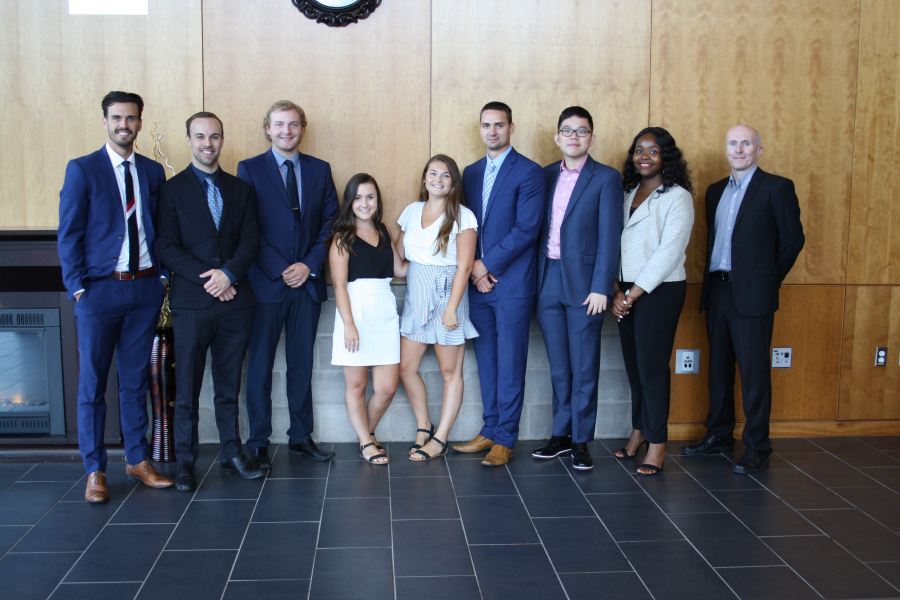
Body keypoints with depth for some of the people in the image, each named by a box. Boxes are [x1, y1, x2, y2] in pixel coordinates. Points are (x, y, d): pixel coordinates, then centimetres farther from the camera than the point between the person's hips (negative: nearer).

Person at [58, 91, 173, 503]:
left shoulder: (152, 172, 10)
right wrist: (77, 287, -9)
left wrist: (163, 274, 2)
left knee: (136, 380, 13)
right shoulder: (82, 169, -1)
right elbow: (68, 234, -4)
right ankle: (95, 471, 14)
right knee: (92, 384, 3)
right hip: (100, 288, -3)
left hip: (145, 287, 4)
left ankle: (137, 460, 24)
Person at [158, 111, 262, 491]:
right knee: (187, 388, 2)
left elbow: (251, 241, 5)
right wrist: (208, 278, -14)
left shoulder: (240, 189, 13)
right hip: (191, 302, -3)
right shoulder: (173, 189, 4)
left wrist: (228, 273, -12)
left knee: (230, 385, 10)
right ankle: (185, 462, 12)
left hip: (234, 300, 3)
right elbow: (168, 248, -4)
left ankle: (232, 453, 20)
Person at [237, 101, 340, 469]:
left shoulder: (320, 170, 10)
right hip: (266, 283, -3)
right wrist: (280, 271, -11)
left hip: (307, 282, 3)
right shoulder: (249, 169, 1)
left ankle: (301, 437, 21)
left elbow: (331, 221, 7)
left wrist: (310, 264, -6)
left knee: (302, 364, 10)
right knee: (260, 365, 3)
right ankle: (258, 444, 13)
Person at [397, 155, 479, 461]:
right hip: (415, 298, 5)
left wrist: (452, 308, -17)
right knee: (405, 367, 4)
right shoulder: (412, 211, 9)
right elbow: (398, 254, 17)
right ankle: (424, 426, 23)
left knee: (450, 371, 3)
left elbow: (464, 266, -12)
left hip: (447, 295, -5)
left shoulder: (462, 216, -7)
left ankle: (439, 440, 12)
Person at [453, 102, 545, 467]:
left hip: (512, 284, -6)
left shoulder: (529, 173, -6)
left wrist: (486, 265, -13)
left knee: (510, 364, 0)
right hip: (478, 284, 6)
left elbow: (526, 229, -14)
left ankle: (505, 439, 9)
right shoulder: (471, 173, 14)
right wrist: (472, 268, -2)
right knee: (486, 361, 12)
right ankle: (490, 431, 22)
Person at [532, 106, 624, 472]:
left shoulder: (606, 178, -2)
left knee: (584, 368, 3)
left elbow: (609, 236, -7)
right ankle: (561, 435, 23)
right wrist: (535, 278, 3)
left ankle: (581, 441, 13)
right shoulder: (546, 175, 12)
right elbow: (538, 227, 11)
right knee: (558, 366, 12)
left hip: (583, 283, -4)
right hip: (548, 282, 4)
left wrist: (601, 288, -13)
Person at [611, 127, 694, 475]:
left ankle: (657, 442, 7)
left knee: (652, 365, -4)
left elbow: (668, 252, -13)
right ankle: (639, 430, 23)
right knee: (632, 363, 9)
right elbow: (617, 243, 10)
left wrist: (634, 293, -13)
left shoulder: (677, 197, -6)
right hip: (627, 291, 6)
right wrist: (617, 289, -2)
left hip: (660, 290, -6)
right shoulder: (629, 194, 13)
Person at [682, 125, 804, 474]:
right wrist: (712, 280, 11)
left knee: (753, 370, -3)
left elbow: (793, 239, -3)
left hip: (752, 294, -6)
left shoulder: (776, 187, -4)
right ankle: (719, 433, 26)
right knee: (719, 366, 13)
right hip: (717, 290, 6)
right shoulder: (716, 191, 15)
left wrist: (769, 279, 3)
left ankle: (757, 446, 6)